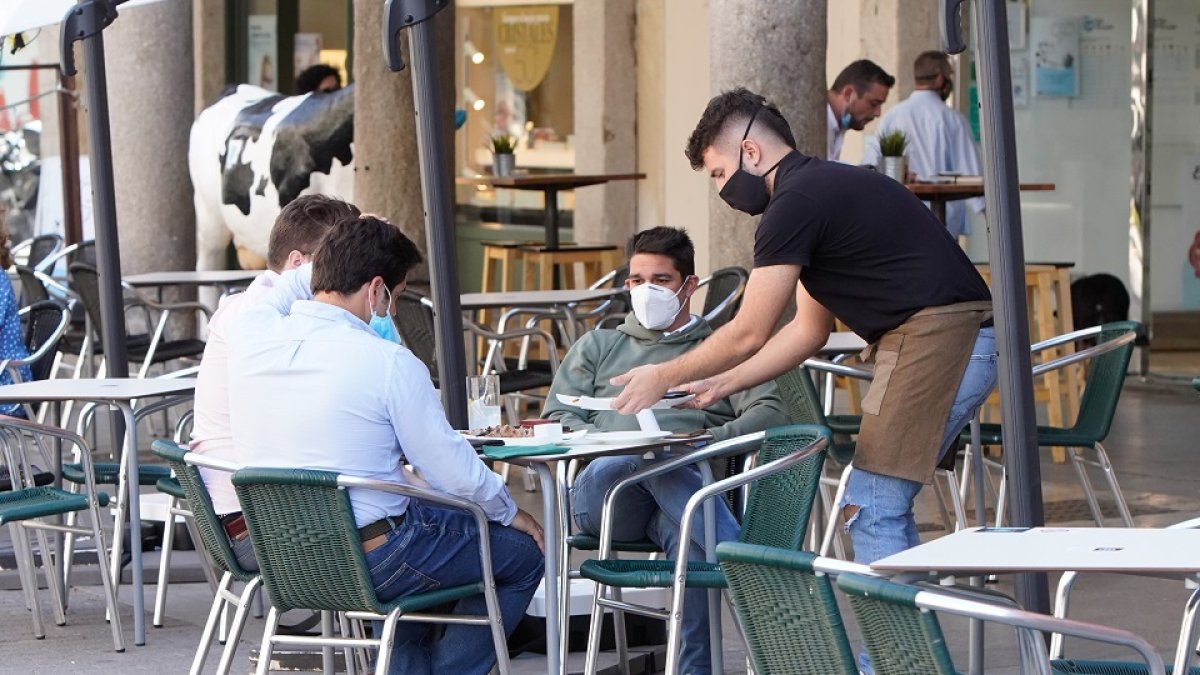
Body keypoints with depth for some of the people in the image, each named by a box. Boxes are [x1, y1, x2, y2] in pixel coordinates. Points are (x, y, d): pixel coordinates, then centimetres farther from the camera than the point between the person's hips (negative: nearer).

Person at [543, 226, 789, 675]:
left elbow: (769, 413, 9)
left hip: (690, 481, -1)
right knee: (646, 458, -39)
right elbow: (555, 418, 19)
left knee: (689, 536, -40)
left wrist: (711, 440, -11)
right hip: (602, 491, 1)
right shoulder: (597, 347, 33)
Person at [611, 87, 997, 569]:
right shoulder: (827, 187, 23)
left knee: (869, 508, -7)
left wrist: (663, 378, 7)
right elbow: (809, 330, 28)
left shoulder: (795, 202, -8)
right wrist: (722, 384, 27)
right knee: (885, 505, 15)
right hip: (969, 342, 10)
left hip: (934, 340, -10)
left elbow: (749, 334, -5)